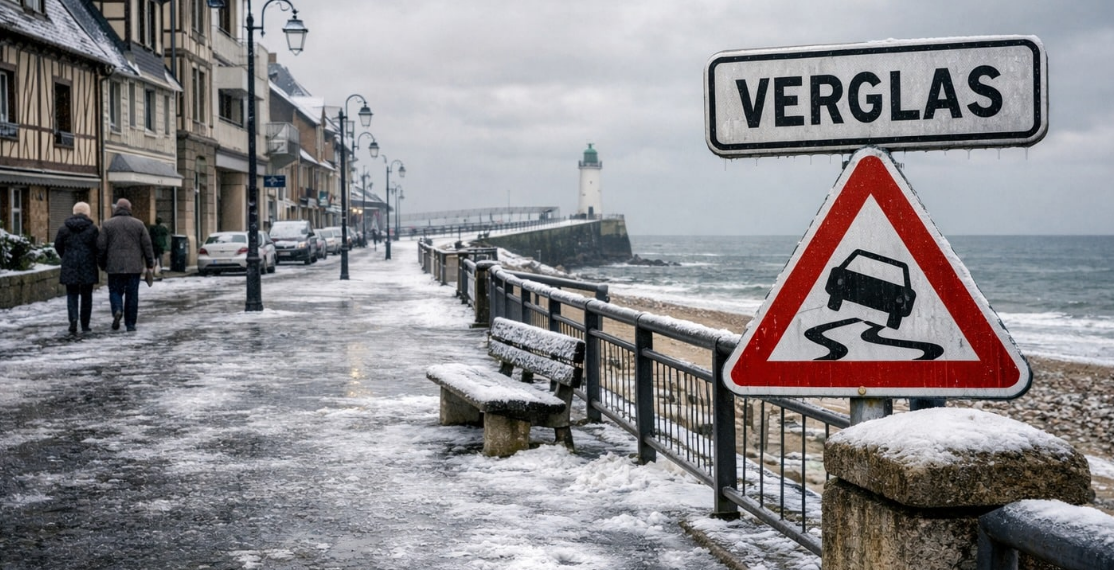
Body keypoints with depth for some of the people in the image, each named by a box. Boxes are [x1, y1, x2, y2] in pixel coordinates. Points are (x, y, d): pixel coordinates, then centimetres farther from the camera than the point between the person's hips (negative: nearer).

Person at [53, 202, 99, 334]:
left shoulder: (64, 228, 1)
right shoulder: (92, 228, -6)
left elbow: (58, 245, 7)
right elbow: (98, 247, -9)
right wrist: (99, 263, 7)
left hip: (69, 268, 1)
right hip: (88, 267, -1)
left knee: (72, 295, 6)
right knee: (86, 296, 9)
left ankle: (73, 319, -17)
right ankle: (85, 325, 11)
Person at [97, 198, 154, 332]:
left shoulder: (107, 224, 1)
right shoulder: (138, 224, 3)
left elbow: (101, 246, -1)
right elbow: (147, 245, 1)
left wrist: (102, 264, 10)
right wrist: (150, 264, 7)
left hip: (114, 266, 0)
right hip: (134, 266, 0)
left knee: (115, 291, 11)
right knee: (132, 295, 5)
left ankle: (117, 310, -17)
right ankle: (130, 324, 6)